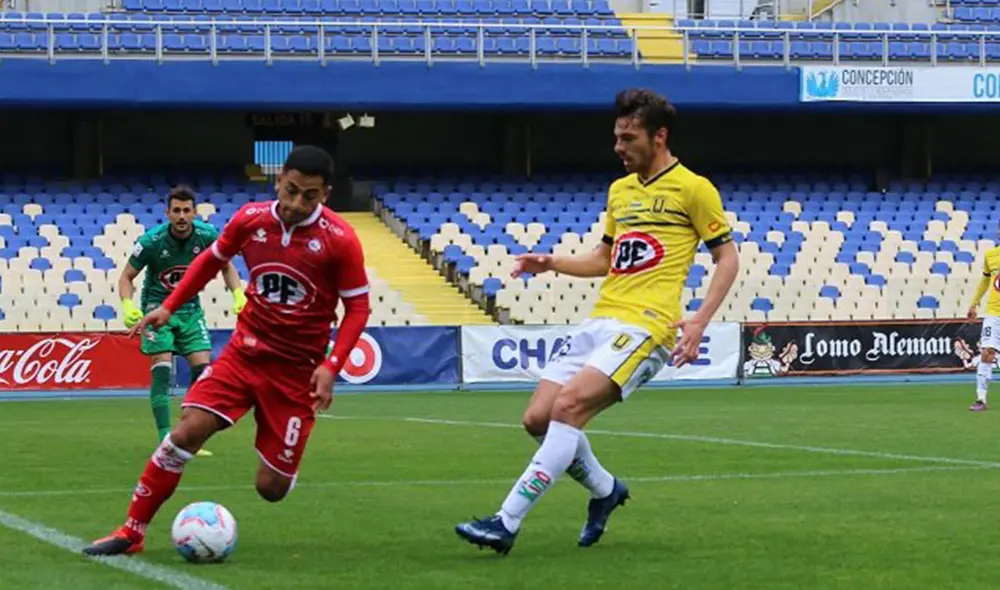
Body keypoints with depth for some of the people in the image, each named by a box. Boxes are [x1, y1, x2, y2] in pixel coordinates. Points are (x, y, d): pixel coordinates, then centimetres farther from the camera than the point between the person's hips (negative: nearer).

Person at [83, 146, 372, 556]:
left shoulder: (340, 240, -15)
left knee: (271, 488, -3)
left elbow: (357, 307, -7)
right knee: (187, 430, -17)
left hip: (297, 369, -2)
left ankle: (284, 464, 37)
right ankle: (132, 532, -5)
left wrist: (331, 366, -18)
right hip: (245, 351, 2)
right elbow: (211, 260, 14)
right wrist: (169, 307, 8)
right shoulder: (250, 219, -5)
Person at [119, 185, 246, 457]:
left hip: (191, 309, 3)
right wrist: (128, 304, -27)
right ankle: (165, 440, -13)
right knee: (162, 370, -15)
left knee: (203, 370, -7)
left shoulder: (207, 235, -12)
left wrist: (238, 294, -10)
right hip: (158, 307, -3)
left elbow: (227, 266, 6)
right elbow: (126, 276, -8)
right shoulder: (151, 241, -19)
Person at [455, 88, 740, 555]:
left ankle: (506, 523, -23)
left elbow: (727, 258, -1)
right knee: (538, 418, -1)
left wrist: (699, 320, -12)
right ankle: (605, 489, 25)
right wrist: (551, 263, 12)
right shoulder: (619, 190, 19)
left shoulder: (693, 189, -2)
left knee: (568, 407, -24)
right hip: (599, 322, 8)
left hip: (644, 327, -8)